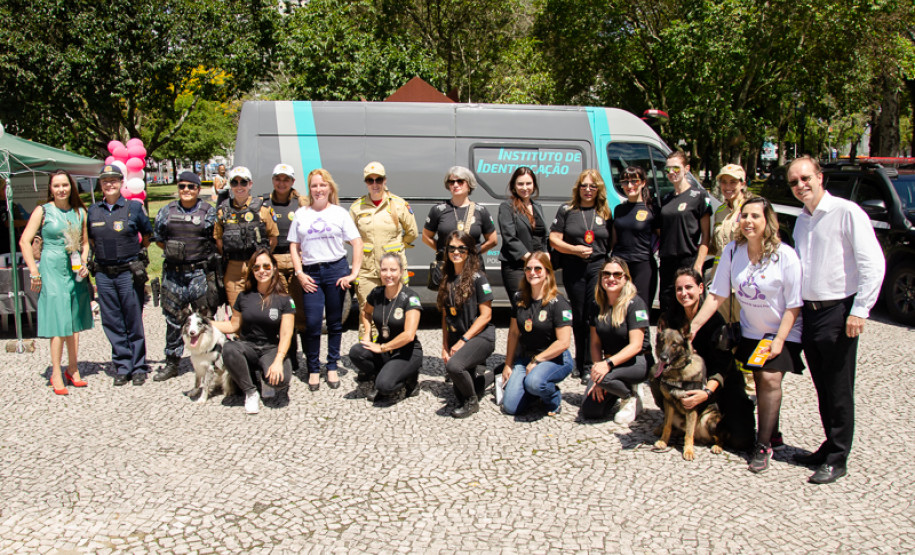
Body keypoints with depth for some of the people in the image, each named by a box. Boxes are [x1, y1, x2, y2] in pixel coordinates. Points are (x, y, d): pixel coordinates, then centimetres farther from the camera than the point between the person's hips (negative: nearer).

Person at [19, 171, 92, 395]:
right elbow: (24, 241, -4)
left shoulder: (80, 212, 10)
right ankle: (56, 375, 1)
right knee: (58, 322, -7)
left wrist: (84, 263, 1)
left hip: (75, 270, 4)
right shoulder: (43, 211, -2)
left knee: (75, 321, 9)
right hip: (52, 269, -4)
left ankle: (73, 370, 20)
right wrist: (34, 271, -9)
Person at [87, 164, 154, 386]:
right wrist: (102, 255, 13)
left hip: (129, 272, -3)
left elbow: (147, 234, 13)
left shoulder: (133, 207, 0)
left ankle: (139, 367, 11)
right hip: (104, 274, 3)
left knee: (134, 322, 1)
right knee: (112, 323, 6)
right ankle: (122, 367, 15)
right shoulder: (93, 211, 8)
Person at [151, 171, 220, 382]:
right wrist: (173, 251, 7)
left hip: (201, 272, -2)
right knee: (173, 318, 8)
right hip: (173, 272, 3)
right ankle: (171, 363, 18)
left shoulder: (208, 211, 4)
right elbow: (158, 238, 16)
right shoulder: (167, 211, 10)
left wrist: (203, 253, 1)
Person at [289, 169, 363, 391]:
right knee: (312, 323, -5)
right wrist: (300, 273, -2)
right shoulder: (301, 214, 11)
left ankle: (332, 367, 17)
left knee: (335, 322, 6)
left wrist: (354, 272, -6)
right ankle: (313, 369, 9)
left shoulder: (340, 213, 6)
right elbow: (294, 246, 11)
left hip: (336, 269, -1)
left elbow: (357, 243, 3)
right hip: (310, 273, 1)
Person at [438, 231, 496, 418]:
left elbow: (486, 315, -11)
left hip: (480, 336, -6)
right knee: (459, 392, 4)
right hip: (457, 340, 6)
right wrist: (445, 346, 2)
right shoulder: (447, 280, 9)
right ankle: (485, 378, 35)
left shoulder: (477, 278, -9)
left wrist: (462, 341, -14)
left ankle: (472, 401, -7)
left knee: (454, 366, -33)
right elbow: (445, 316, 11)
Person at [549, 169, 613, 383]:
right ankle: (581, 363, 23)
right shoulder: (567, 210, 6)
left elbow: (613, 243, 14)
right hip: (573, 269, 1)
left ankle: (589, 366, -4)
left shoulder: (605, 213, 10)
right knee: (578, 317, 8)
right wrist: (575, 249, -12)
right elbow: (554, 239, 2)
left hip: (599, 266, 0)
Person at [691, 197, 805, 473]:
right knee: (760, 380, 1)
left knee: (770, 378, -15)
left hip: (784, 331, -4)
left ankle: (763, 445, -6)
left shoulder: (785, 255, -19)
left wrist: (779, 341, -20)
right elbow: (717, 295, -7)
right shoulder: (733, 250, -8)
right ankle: (770, 432, 23)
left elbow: (794, 305, -15)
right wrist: (693, 326, -14)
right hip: (751, 330, 4)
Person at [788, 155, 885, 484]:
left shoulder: (847, 212, -10)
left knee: (839, 390, 1)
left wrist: (859, 311, -17)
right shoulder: (801, 221, 14)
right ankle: (830, 446, 26)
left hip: (838, 311, -7)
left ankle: (837, 460, 10)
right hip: (808, 312, 7)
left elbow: (873, 263, -14)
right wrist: (797, 311, 15)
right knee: (822, 388, 14)